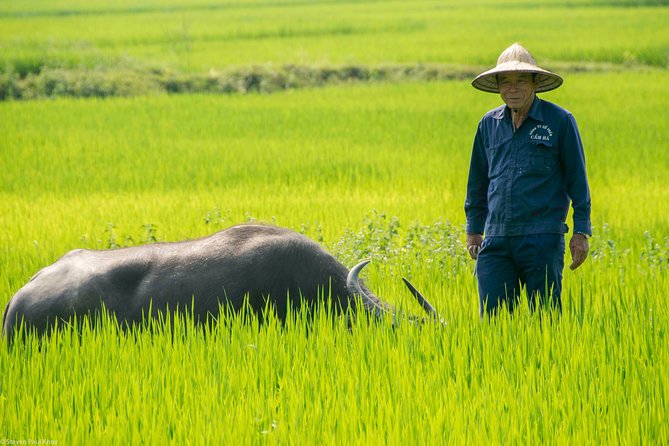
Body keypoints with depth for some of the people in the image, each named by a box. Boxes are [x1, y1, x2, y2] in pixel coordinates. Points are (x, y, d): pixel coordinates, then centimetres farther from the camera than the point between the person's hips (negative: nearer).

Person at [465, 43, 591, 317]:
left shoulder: (560, 122, 1)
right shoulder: (489, 124, 13)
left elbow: (577, 178, 3)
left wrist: (581, 231, -1)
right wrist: (473, 229, 21)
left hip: (542, 239, -4)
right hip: (496, 240, 4)